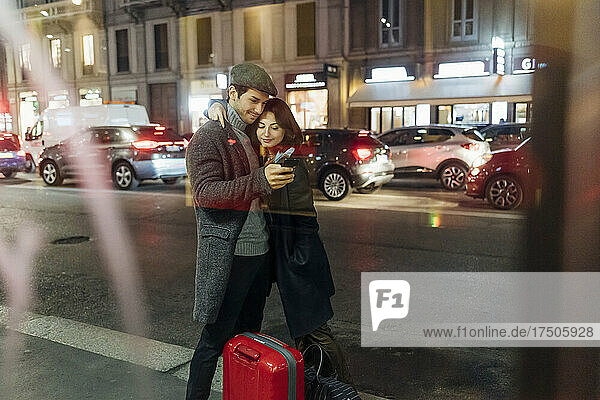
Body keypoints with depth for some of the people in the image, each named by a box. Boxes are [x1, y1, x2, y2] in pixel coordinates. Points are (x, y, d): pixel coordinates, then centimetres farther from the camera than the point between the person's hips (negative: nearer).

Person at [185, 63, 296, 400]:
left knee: (249, 335, 17)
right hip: (228, 257, -8)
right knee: (215, 340, 1)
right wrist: (259, 182, -31)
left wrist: (280, 177, 7)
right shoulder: (209, 137, -7)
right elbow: (205, 193, -21)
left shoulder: (253, 137, 17)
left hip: (260, 252, 8)